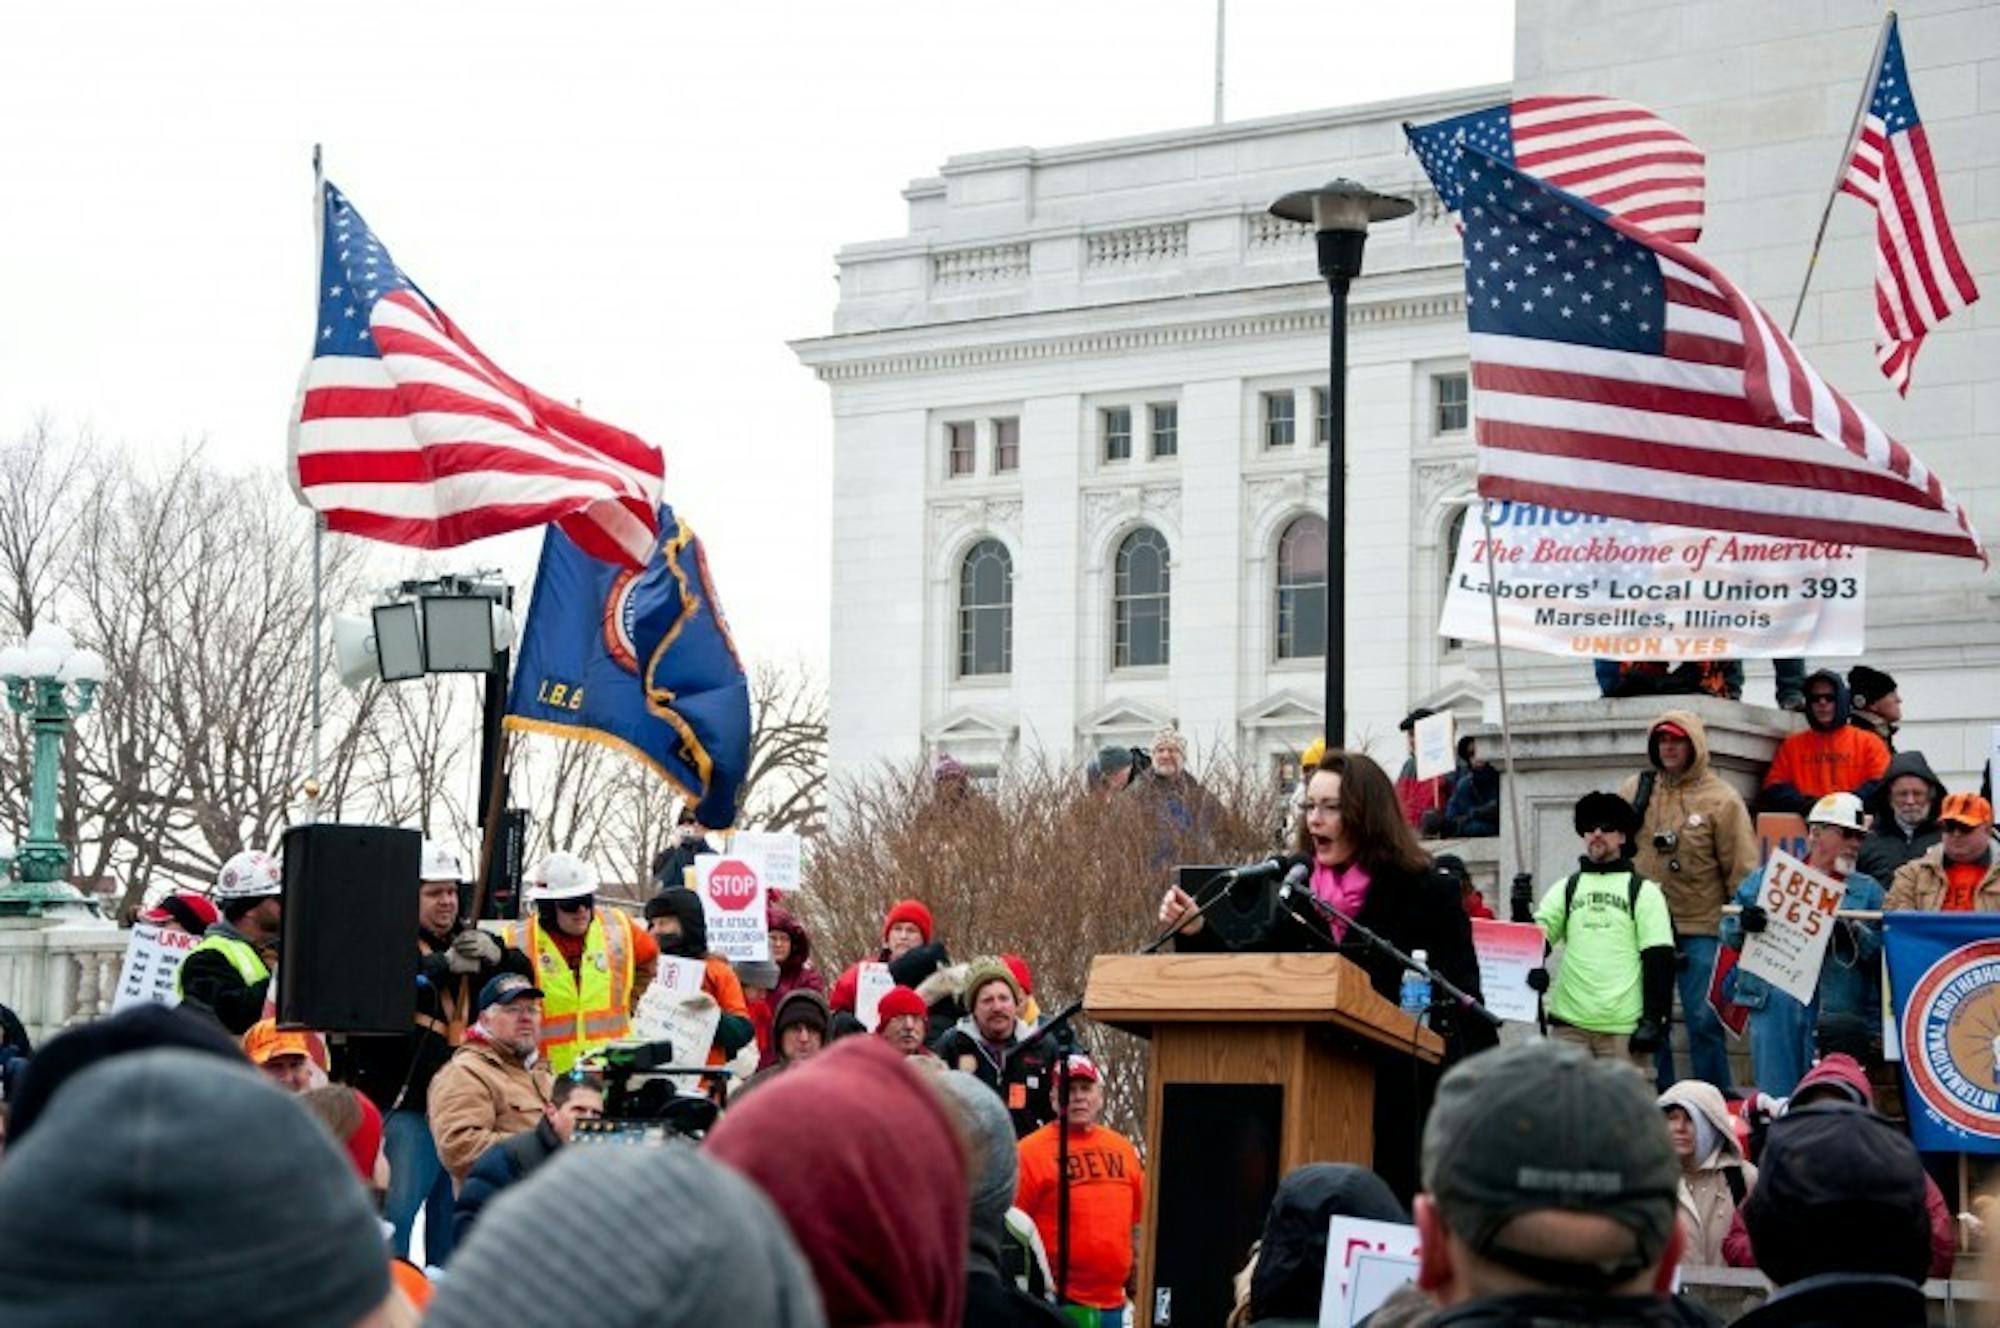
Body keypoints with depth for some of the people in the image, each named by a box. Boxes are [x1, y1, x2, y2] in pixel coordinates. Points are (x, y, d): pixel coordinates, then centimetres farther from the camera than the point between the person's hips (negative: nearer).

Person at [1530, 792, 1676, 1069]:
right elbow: (1538, 934, 5)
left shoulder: (1643, 891, 6)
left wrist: (1654, 1020, -8)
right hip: (1569, 1023, 3)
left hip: (1625, 1025, -3)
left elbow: (1659, 960, 0)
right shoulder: (1566, 888, 16)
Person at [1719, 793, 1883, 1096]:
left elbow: (1882, 949, 1)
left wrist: (1855, 935, -17)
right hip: (1772, 1002, 0)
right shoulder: (1765, 878, 14)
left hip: (1837, 1010, 0)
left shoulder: (1868, 890, 14)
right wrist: (1744, 924, -12)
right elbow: (1729, 934, 9)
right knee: (1775, 1100, 1)